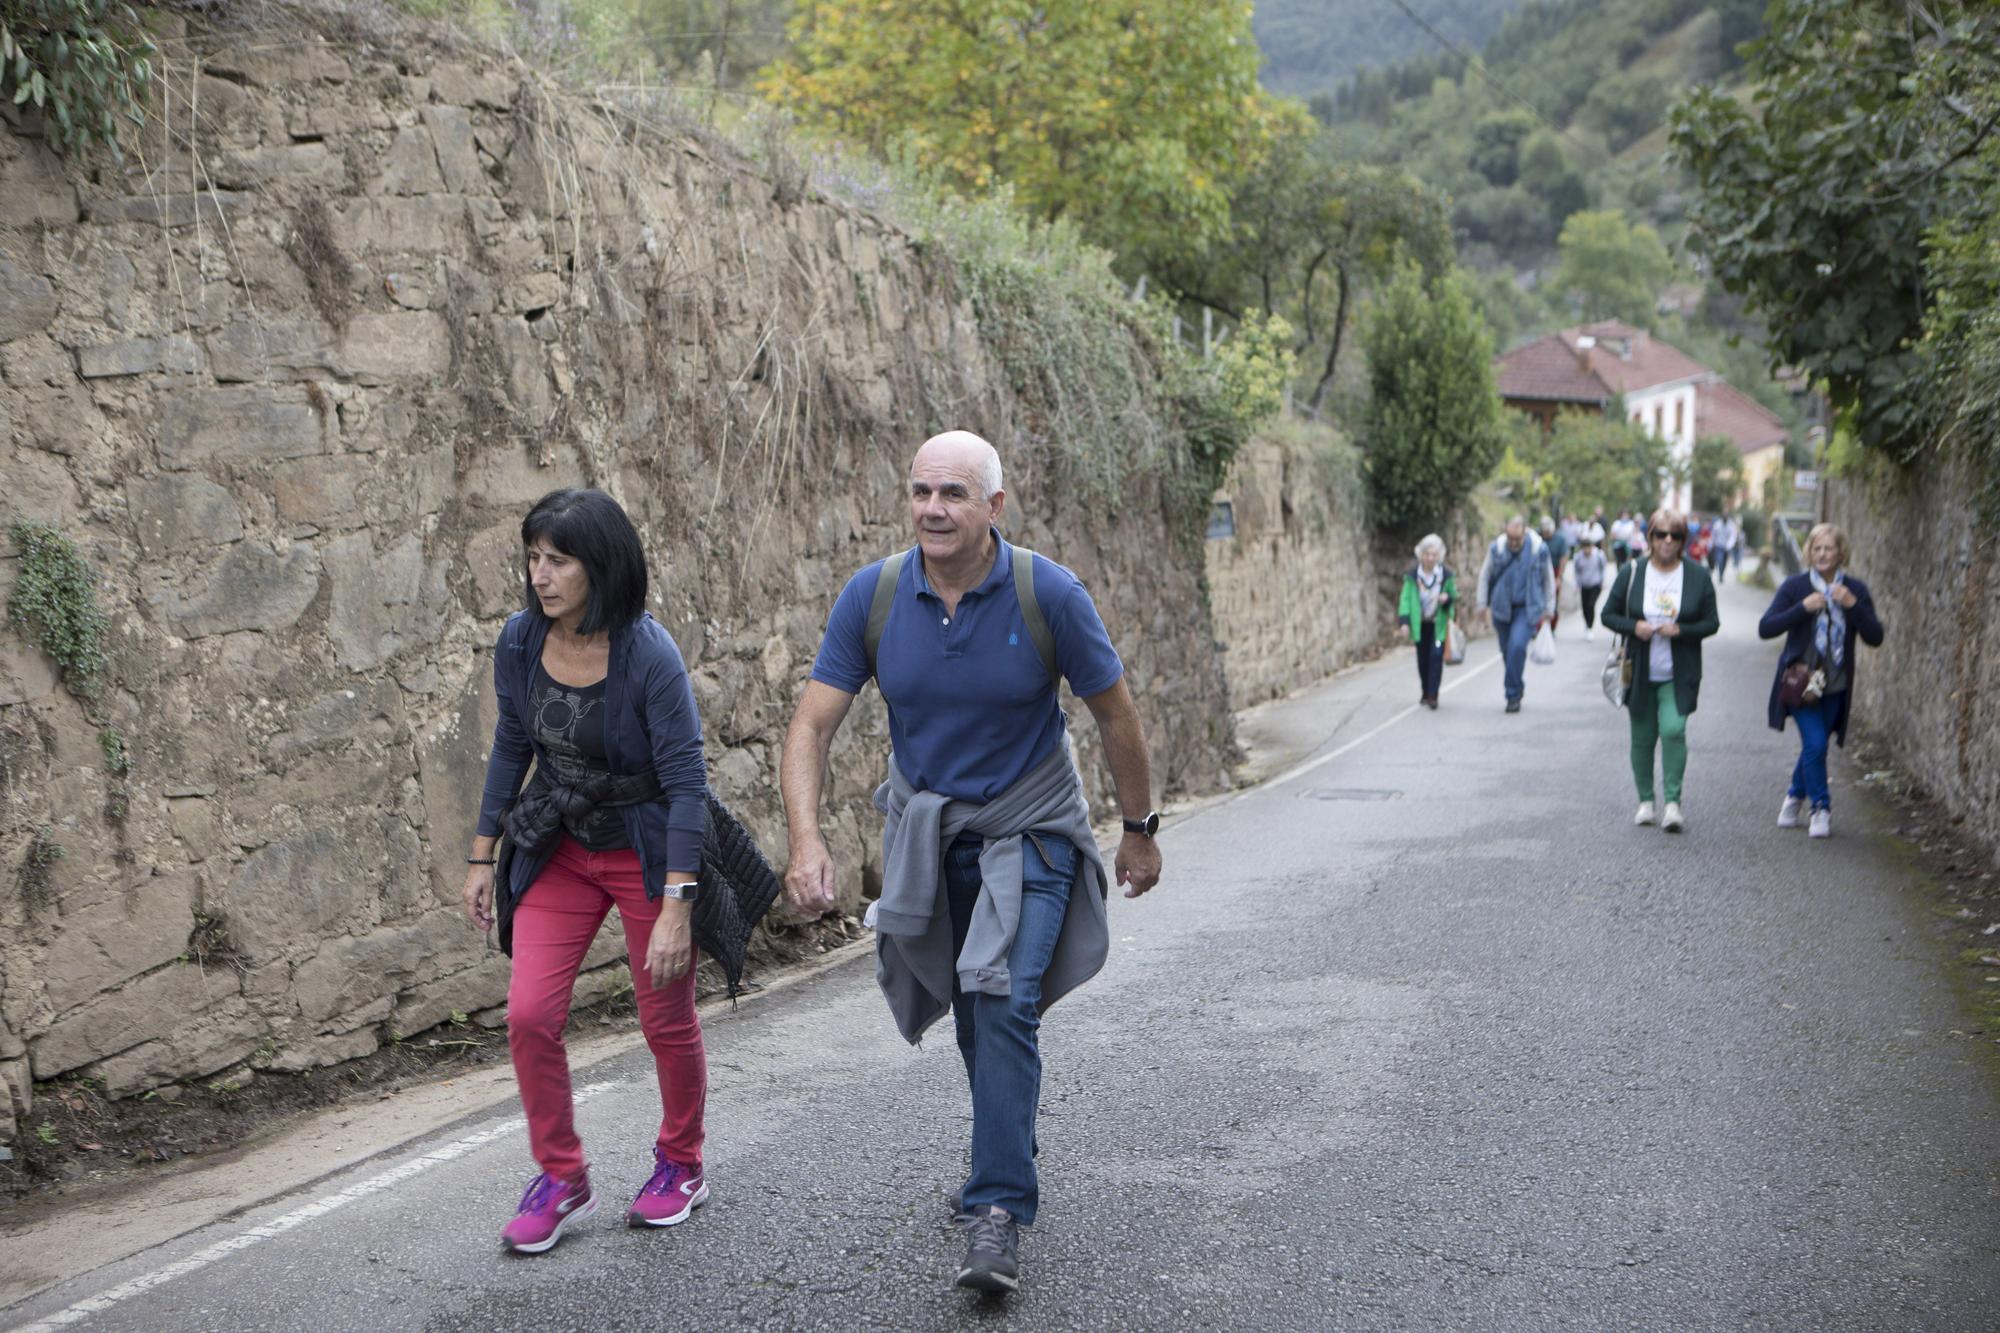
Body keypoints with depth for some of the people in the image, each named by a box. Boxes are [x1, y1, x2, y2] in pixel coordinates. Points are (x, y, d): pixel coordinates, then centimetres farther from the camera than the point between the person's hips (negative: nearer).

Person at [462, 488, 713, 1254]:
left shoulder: (649, 655, -25)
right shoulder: (521, 641, -9)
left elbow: (687, 781, -23)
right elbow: (511, 747, 6)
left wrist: (677, 907, -27)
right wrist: (482, 857, 8)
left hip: (648, 852, -4)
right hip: (558, 849, 4)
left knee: (667, 1023, 8)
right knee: (529, 1013, -6)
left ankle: (681, 1166, 33)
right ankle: (561, 1180, 13)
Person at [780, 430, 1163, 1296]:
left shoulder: (1047, 594, -19)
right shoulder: (872, 596, -13)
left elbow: (1114, 713, -6)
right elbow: (812, 726, -14)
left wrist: (1139, 829, 2)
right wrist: (806, 843, -28)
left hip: (1029, 826, -3)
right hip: (927, 828, 3)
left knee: (1004, 1003, -18)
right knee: (974, 1013, 16)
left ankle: (996, 1212, -13)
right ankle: (1011, 1161, 39)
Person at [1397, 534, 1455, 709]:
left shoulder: (1446, 574, -7)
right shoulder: (1412, 575, -7)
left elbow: (1454, 594, 7)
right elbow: (1406, 598, -7)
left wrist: (1447, 597, -18)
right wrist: (1405, 621, -16)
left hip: (1439, 623, -1)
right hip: (1420, 623, 1)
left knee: (1436, 655, -13)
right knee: (1423, 659, 8)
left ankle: (1432, 696, -11)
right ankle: (1425, 692, 26)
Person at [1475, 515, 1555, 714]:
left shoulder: (1539, 550, -8)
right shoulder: (1496, 548, -5)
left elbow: (1548, 579, 7)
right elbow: (1485, 576, 8)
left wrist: (1548, 608, 10)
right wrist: (1482, 604, 7)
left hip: (1527, 609, -3)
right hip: (1502, 608, 3)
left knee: (1517, 646, -20)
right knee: (1507, 651, 8)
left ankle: (1513, 693, -11)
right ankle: (1516, 687, 30)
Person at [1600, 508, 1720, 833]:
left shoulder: (1698, 576, 1)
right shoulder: (1631, 573, 1)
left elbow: (1712, 622, 3)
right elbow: (1609, 614, 5)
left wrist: (1681, 630, -15)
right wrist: (1633, 626, -15)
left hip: (1679, 674, -1)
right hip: (1640, 672, 2)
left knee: (1673, 730, -17)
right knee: (1642, 738, 8)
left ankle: (1673, 802, -12)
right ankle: (1645, 800, 23)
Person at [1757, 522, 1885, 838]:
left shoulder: (1855, 590, 1)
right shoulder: (1795, 586, -5)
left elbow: (1875, 637, -4)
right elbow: (1765, 628, -10)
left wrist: (1853, 606, -18)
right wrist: (1803, 608, -22)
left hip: (1835, 685, 3)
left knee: (1814, 744, 11)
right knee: (1815, 743, -14)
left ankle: (1795, 795, 36)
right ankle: (1820, 807, 2)